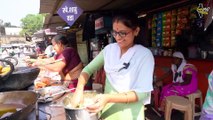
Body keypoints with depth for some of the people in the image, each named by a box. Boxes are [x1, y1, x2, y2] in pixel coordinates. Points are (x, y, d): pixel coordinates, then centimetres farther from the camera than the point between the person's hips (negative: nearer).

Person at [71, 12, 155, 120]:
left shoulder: (145, 55, -15)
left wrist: (109, 98, -31)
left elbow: (142, 93, -19)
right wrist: (79, 90, -18)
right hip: (107, 110, 4)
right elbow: (88, 69, 0)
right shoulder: (109, 49, -2)